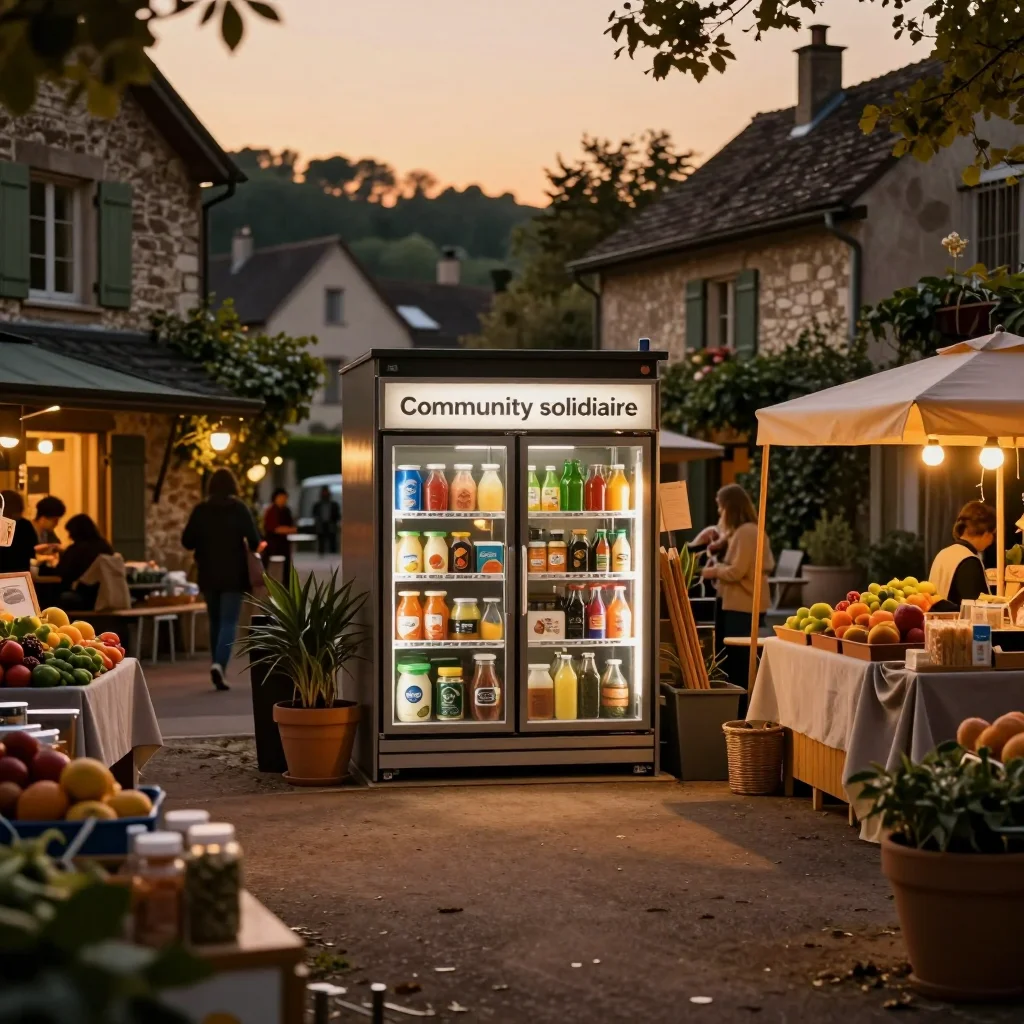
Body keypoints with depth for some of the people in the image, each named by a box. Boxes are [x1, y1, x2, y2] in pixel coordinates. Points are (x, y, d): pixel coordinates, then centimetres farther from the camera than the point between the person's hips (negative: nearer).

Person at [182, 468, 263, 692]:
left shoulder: (200, 510, 0)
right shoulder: (239, 508, -6)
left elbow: (187, 542, 0)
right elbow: (254, 540, -12)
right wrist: (254, 547, 10)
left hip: (209, 574, 3)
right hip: (233, 574, -3)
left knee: (215, 622, 16)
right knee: (229, 622, -4)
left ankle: (218, 667, 19)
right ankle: (219, 664, -23)